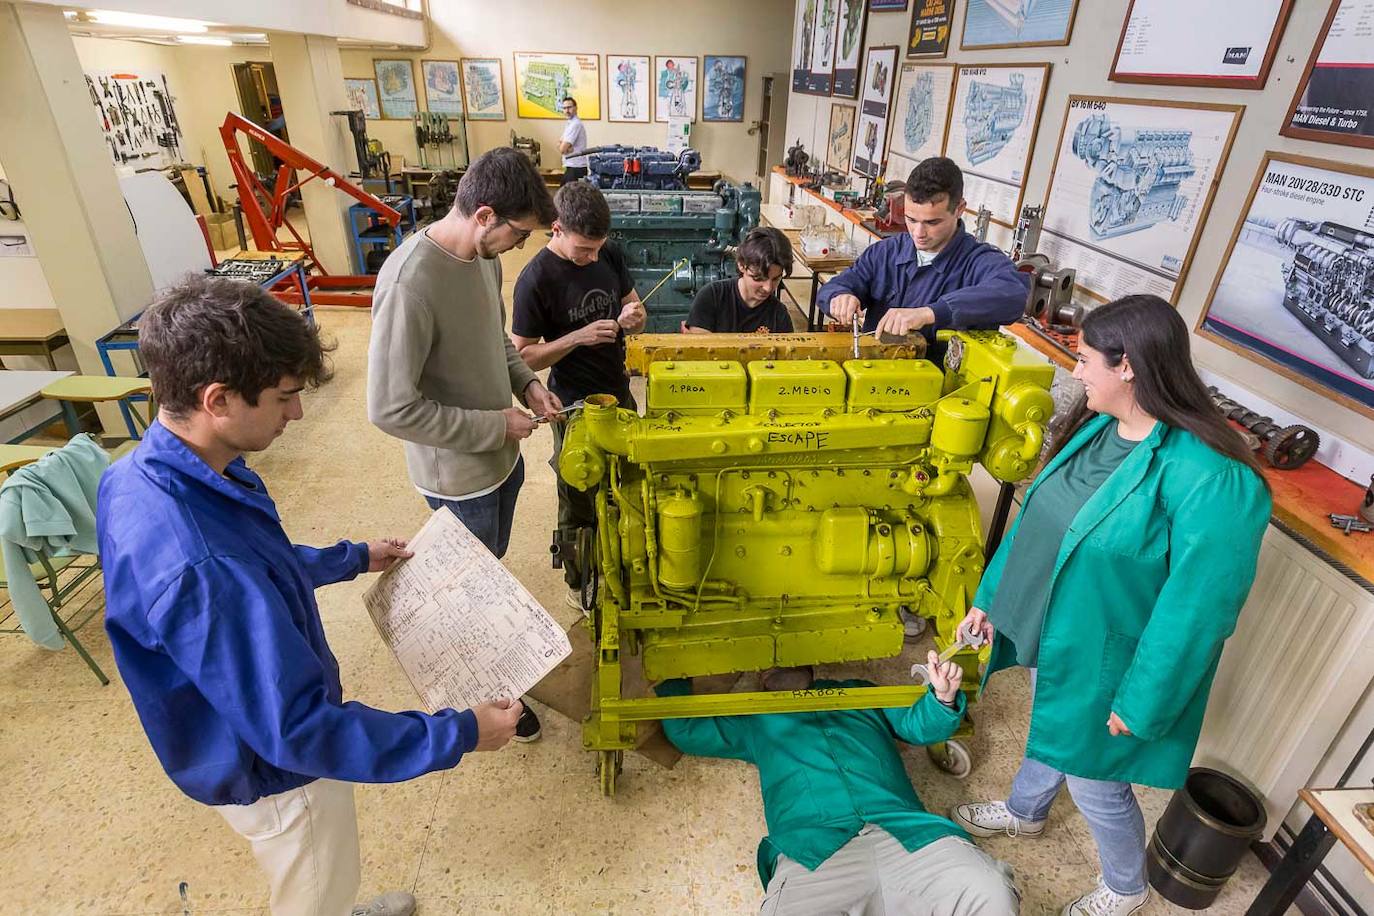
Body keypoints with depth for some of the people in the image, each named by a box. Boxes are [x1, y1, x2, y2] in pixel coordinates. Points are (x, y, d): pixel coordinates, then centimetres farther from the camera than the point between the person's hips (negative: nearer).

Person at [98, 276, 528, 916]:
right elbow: (301, 732, -36)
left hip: (247, 740, 8)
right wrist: (459, 735, -28)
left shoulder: (138, 474, -12)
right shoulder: (198, 571, -43)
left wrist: (352, 559, 13)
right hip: (275, 776, -8)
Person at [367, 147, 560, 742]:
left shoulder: (483, 254, -4)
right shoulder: (410, 281, -31)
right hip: (460, 474, -7)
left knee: (490, 562, 28)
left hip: (501, 454, 7)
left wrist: (526, 382, -3)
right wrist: (495, 426, -23)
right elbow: (390, 408, -29)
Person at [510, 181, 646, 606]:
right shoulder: (536, 279, -21)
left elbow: (635, 308, 8)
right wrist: (578, 337, -30)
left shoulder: (610, 254, -5)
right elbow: (523, 356, -16)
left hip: (619, 394, 6)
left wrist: (633, 316, -16)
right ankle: (579, 581, 36)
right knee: (579, 503, 12)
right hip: (575, 407, -6)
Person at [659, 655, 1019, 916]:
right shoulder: (758, 719, 30)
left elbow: (919, 726, 24)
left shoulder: (860, 693, 32)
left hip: (905, 833, 2)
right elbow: (684, 729, 36)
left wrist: (942, 698, 4)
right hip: (813, 850, -1)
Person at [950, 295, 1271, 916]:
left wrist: (1139, 703, -16)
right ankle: (1023, 813, 59)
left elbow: (1197, 606, -25)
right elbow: (1037, 517, 3)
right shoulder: (1098, 428, -4)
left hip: (1103, 660, -7)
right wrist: (990, 596, 9)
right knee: (1049, 731, 30)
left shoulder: (1211, 479, -30)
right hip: (1051, 634, 7)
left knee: (1093, 783, 16)